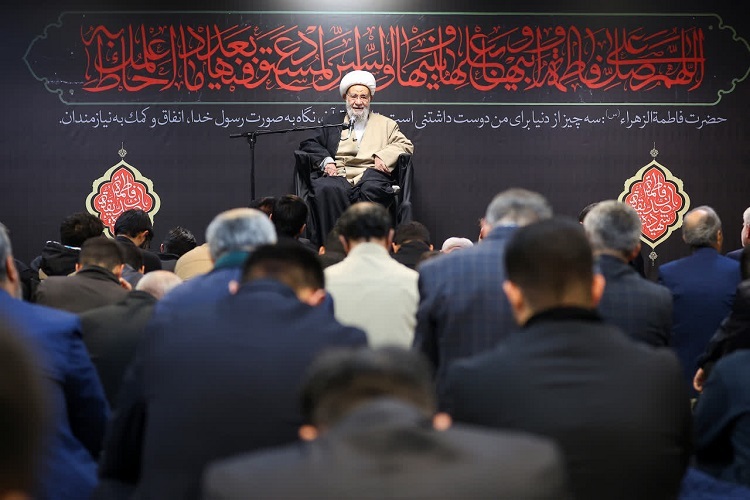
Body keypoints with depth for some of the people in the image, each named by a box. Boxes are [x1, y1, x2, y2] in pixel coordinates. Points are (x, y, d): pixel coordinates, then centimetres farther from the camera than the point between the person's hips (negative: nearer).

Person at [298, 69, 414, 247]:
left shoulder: (385, 124, 27)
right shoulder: (333, 122, 29)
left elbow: (405, 145, 15)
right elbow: (309, 144, 20)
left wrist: (384, 156, -5)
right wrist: (325, 160, 0)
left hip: (370, 174, 0)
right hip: (338, 176, 1)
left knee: (372, 189, -39)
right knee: (326, 189, -37)